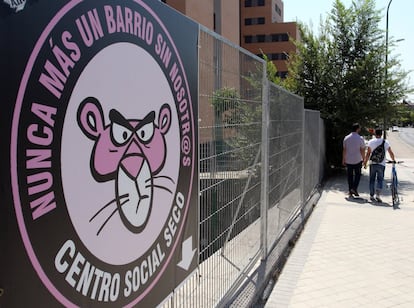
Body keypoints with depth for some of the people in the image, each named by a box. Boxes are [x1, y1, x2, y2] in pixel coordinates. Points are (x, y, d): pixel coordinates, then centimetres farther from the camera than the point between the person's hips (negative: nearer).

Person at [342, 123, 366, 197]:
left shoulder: (346, 138, 1)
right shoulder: (360, 138, -10)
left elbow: (344, 150, 5)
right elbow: (362, 150, -8)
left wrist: (343, 159, 12)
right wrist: (364, 159, 2)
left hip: (348, 160, 3)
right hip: (357, 160, -3)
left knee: (350, 176, 10)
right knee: (357, 175, 12)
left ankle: (350, 191, 12)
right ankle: (354, 188, -2)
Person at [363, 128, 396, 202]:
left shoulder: (371, 142, 0)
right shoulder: (385, 142, 1)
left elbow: (368, 153, -2)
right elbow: (391, 153, 4)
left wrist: (365, 163, 4)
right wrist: (393, 160, 20)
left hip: (372, 163, 1)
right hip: (381, 164, 0)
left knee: (372, 180, 9)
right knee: (380, 179, 6)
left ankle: (371, 196, 12)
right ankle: (378, 195, -10)